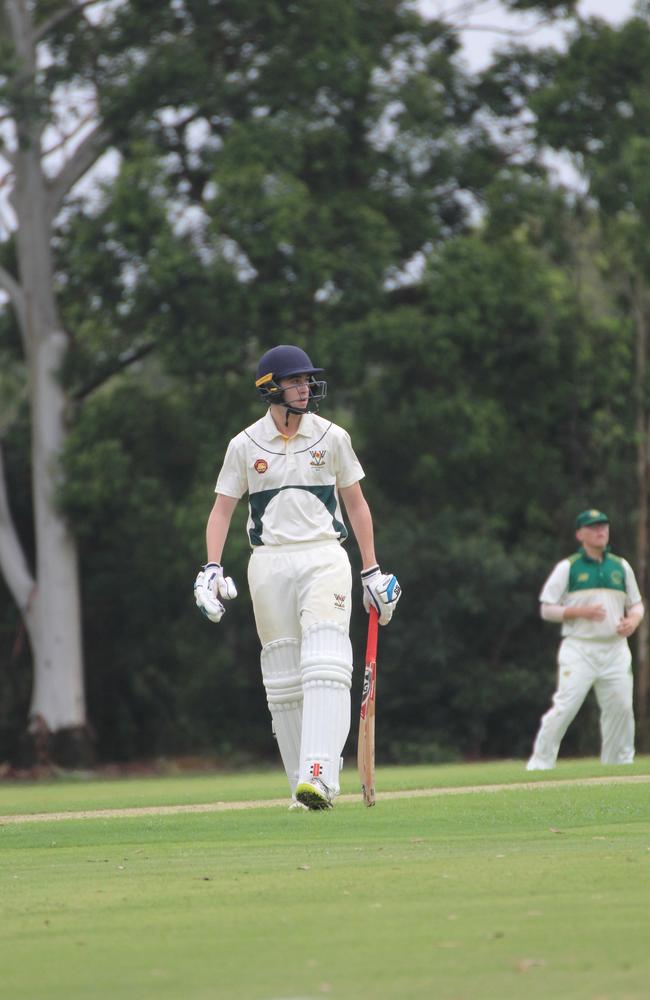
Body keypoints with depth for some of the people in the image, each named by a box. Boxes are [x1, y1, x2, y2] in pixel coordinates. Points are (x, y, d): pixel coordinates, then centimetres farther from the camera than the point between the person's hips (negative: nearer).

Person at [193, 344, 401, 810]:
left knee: (325, 666, -18)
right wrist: (212, 570, -4)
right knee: (283, 679, 2)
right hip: (270, 563, 1)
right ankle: (304, 788, 9)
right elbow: (222, 509, 9)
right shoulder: (245, 446, 5)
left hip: (324, 558, -1)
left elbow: (356, 503, 12)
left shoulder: (332, 437, 6)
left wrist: (372, 571, 9)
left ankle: (319, 776, -29)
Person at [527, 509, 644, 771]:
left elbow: (636, 604, 21)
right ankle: (540, 764, -9)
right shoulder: (567, 568, 3)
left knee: (621, 708, 2)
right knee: (564, 707, -13)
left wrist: (633, 620, -2)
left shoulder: (621, 567, 15)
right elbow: (547, 609, 1)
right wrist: (581, 612, -14)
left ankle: (618, 763, 17)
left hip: (615, 649, 4)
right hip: (579, 648, -4)